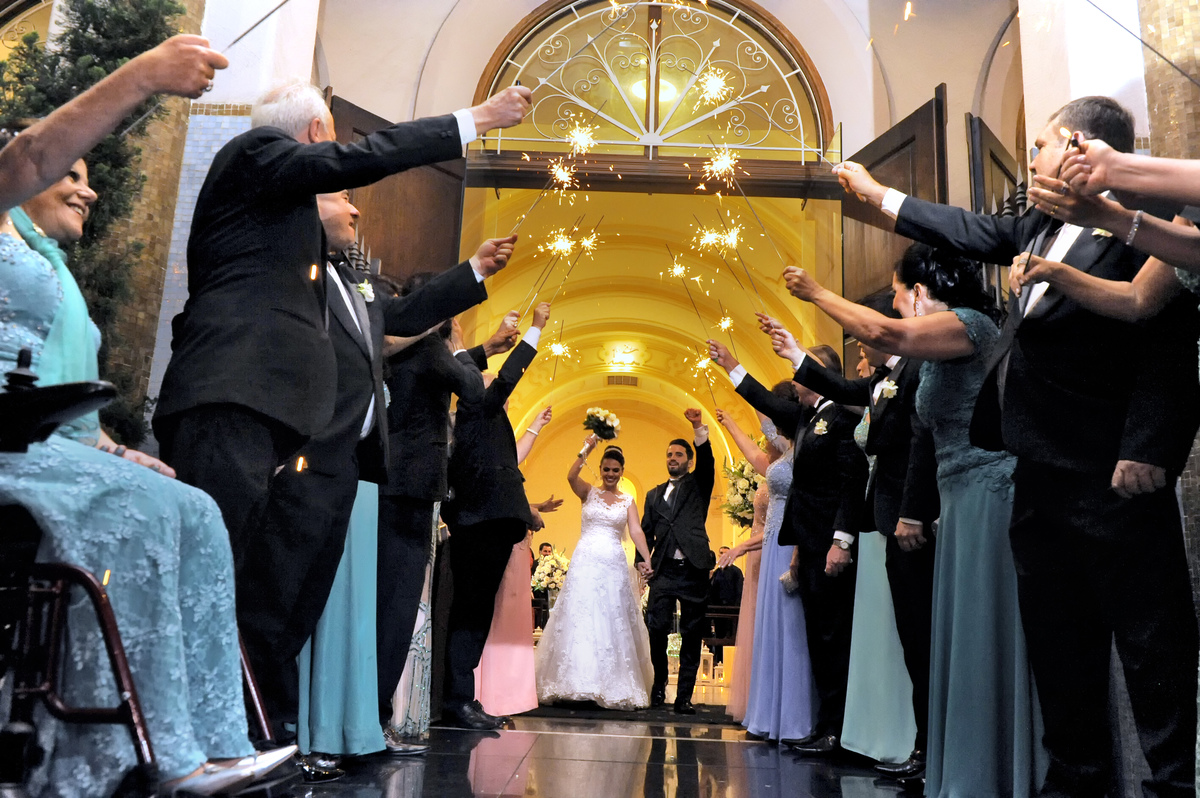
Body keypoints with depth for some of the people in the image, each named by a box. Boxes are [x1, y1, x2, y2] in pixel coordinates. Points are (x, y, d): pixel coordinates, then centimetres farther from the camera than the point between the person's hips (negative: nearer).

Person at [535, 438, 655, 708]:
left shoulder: (628, 501, 10)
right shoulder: (589, 492, 7)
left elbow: (636, 531, -4)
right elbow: (571, 476, -14)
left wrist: (646, 559, -18)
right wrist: (586, 449, -17)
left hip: (614, 566, 1)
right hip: (585, 563, -1)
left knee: (613, 624, 2)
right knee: (580, 620, -2)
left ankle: (614, 687, 10)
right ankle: (578, 683, 4)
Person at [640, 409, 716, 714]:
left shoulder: (698, 485, 11)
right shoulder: (654, 495, 19)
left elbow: (707, 461, -8)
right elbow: (646, 533, 17)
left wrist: (698, 427, -23)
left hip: (693, 571, -2)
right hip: (664, 572, 2)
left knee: (692, 637, 0)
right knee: (656, 629, -6)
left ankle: (684, 697, 8)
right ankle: (659, 686, 15)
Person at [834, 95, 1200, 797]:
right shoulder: (1043, 226, 16)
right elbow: (974, 232, 29)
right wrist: (877, 194, 35)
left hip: (1111, 479, -9)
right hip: (1041, 478, 9)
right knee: (1056, 638, 14)